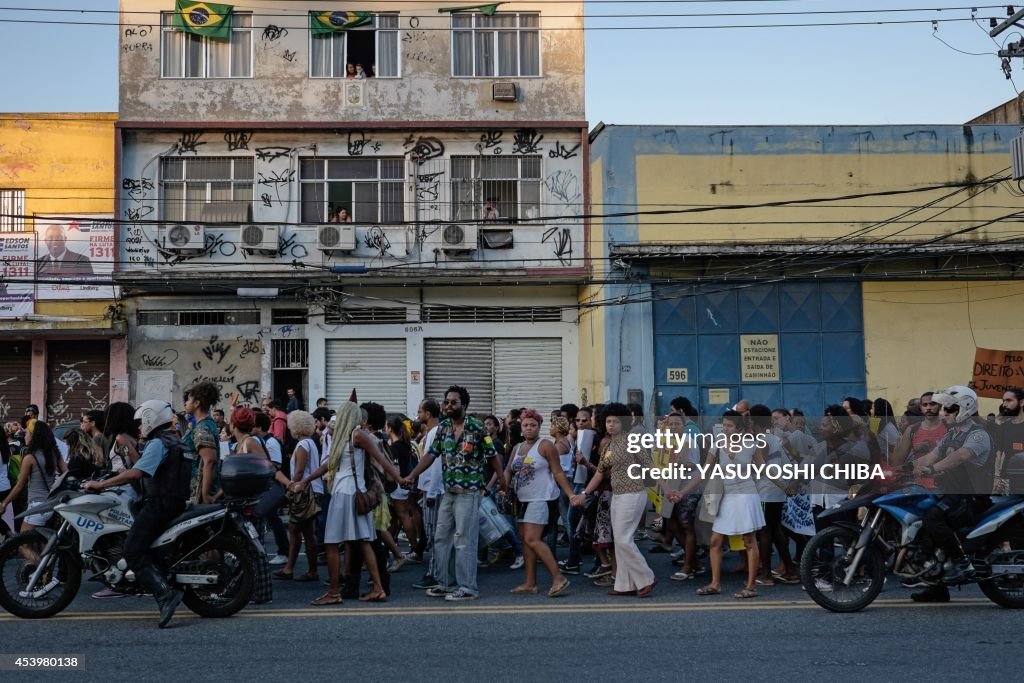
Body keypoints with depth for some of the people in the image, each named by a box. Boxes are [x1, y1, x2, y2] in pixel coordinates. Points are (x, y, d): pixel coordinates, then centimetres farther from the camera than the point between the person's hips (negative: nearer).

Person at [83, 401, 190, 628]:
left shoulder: (158, 443, -11)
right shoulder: (175, 442, 20)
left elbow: (135, 473, -23)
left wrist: (100, 485, -18)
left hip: (159, 505, -10)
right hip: (175, 501, 10)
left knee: (133, 552, -14)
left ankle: (165, 594, -26)